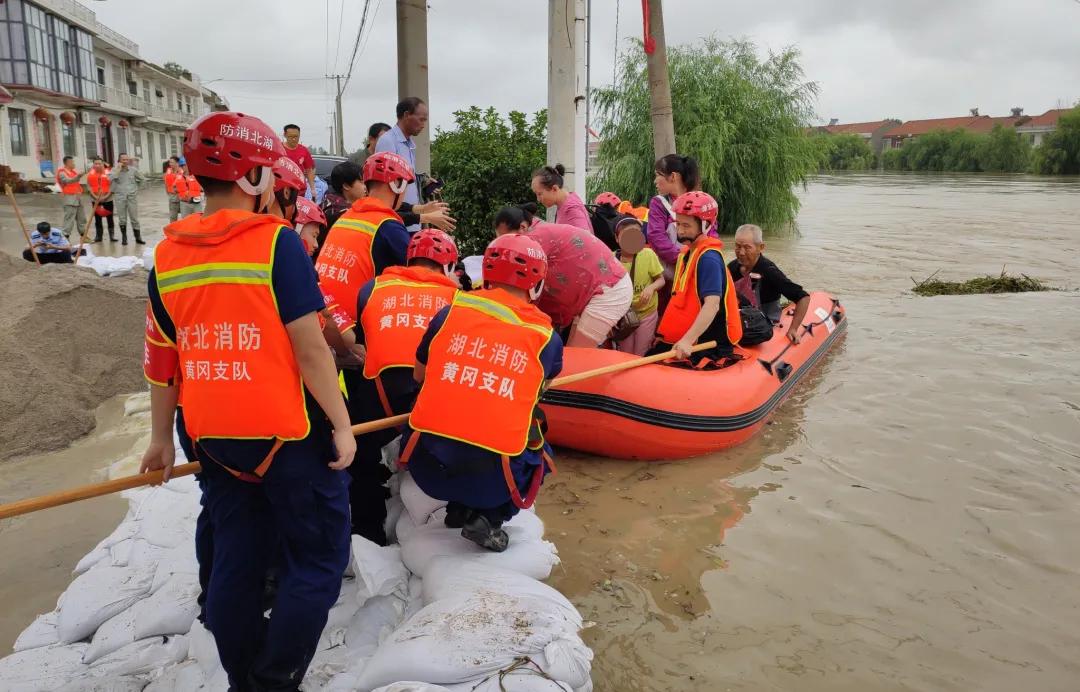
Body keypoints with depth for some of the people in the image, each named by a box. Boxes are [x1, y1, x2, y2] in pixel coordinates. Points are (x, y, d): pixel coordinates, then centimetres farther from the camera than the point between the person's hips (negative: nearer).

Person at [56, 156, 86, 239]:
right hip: (69, 198, -8)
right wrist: (78, 176, -42)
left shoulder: (74, 171, 17)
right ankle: (66, 237, -10)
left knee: (81, 217, 12)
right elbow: (68, 181, -29)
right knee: (69, 218, -11)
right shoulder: (62, 173, -8)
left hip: (77, 197, 8)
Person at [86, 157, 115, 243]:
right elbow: (89, 186, 1)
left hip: (108, 199, -2)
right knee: (97, 218, 8)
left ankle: (112, 235, 8)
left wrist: (107, 195, -15)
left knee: (109, 218, 2)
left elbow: (112, 185, -5)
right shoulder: (90, 174, 1)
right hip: (96, 200, 2)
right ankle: (98, 236, 15)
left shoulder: (108, 173, -4)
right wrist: (94, 196, -11)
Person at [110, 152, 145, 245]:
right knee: (122, 219, 6)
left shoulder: (133, 169, 3)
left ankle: (138, 238, 8)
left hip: (132, 196, 1)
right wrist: (118, 169, -16)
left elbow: (141, 178, 19)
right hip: (120, 197, 0)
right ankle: (124, 238, 15)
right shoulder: (115, 170, -1)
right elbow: (110, 179, -20)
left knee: (134, 218, 3)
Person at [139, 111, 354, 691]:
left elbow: (161, 363, 8)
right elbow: (309, 348, -17)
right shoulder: (276, 241, -13)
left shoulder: (167, 256, 3)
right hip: (287, 432, -6)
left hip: (213, 437, 6)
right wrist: (341, 425, -9)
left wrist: (161, 439, 18)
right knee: (318, 559, 8)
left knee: (235, 557, 17)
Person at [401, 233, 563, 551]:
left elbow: (419, 376, 17)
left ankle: (459, 508, 16)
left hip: (426, 465, 2)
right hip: (490, 480, -2)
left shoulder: (449, 313, 3)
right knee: (539, 455, 28)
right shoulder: (547, 338, 0)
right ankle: (488, 519, 8)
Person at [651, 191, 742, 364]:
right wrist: (664, 334, 14)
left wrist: (687, 340, -35)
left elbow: (712, 305, -28)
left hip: (710, 343, -9)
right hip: (686, 337, 9)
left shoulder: (708, 258, -17)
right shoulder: (686, 253, 11)